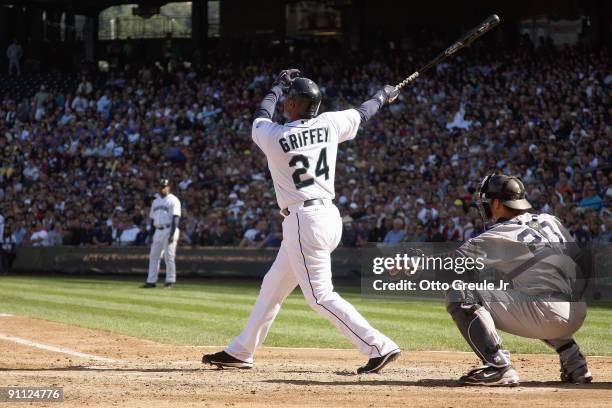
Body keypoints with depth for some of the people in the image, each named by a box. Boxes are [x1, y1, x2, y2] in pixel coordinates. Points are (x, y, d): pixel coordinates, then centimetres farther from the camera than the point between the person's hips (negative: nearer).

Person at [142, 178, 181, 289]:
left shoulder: (173, 200, -5)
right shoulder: (156, 201, 18)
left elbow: (175, 218, -12)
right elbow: (152, 219, 21)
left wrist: (172, 234, -20)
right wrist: (152, 235, 15)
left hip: (169, 231, -7)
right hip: (158, 231, 7)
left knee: (169, 256, -7)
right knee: (153, 256, 5)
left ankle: (170, 281, -3)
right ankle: (151, 281, 8)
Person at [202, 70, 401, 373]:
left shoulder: (272, 137, -12)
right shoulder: (329, 124, 0)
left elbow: (261, 117, 12)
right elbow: (362, 114, 19)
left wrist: (279, 85, 28)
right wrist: (384, 96, 40)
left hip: (303, 221, -8)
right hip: (329, 215, 8)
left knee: (320, 296, -7)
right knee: (272, 288, 18)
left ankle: (380, 347, -14)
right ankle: (240, 352, 28)